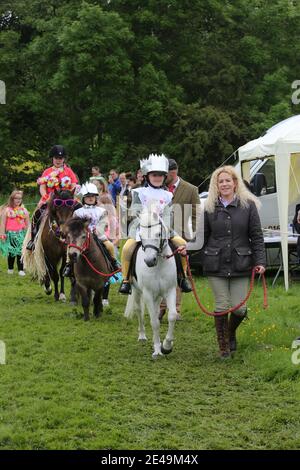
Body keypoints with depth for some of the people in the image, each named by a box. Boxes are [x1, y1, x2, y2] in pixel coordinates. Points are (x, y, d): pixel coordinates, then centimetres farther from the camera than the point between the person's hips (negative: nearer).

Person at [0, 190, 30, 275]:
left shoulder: (24, 210, 5)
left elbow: (27, 224, 9)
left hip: (21, 234, 1)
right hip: (10, 234, -1)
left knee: (20, 252, 0)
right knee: (11, 253, 8)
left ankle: (21, 269, 6)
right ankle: (10, 269, 23)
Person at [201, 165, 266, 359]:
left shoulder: (248, 205, 1)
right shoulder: (210, 208, 5)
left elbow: (256, 236, 1)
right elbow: (202, 236, 9)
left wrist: (260, 261, -7)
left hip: (240, 265, 0)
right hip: (216, 265, 0)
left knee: (239, 308, -1)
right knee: (221, 306, -1)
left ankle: (231, 333, 32)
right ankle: (224, 347, 15)